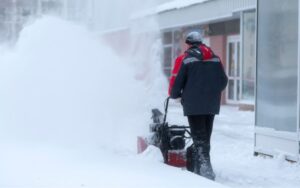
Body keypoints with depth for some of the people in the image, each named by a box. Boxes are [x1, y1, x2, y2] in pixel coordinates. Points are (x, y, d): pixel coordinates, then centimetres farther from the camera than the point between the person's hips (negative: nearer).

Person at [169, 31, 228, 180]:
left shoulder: (187, 59, -4)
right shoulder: (215, 58, 11)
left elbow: (178, 81, -4)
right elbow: (223, 81, 11)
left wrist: (174, 94, 16)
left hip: (193, 105, -5)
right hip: (212, 105, 5)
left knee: (199, 138, -5)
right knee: (205, 137, 13)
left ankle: (205, 169, -16)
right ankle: (198, 168, 19)